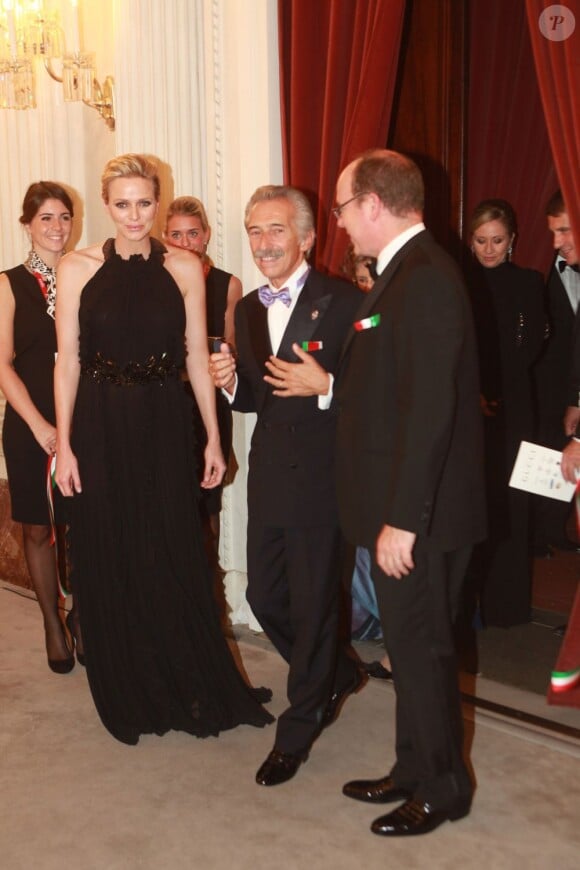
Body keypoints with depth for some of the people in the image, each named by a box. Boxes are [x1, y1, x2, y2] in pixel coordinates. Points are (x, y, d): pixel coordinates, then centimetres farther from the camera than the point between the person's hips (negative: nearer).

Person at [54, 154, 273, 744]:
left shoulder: (184, 269, 2)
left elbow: (197, 356, 4)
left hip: (165, 429, 0)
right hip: (100, 429, 0)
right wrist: (64, 445, -4)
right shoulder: (77, 269, 0)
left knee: (175, 559, 5)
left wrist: (213, 437, 1)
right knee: (110, 563, 8)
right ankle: (129, 697, 27)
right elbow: (67, 361, 0)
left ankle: (199, 691, 23)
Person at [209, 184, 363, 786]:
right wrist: (231, 383, -4)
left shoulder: (343, 302, -11)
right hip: (268, 474, 7)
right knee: (264, 596, 14)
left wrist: (325, 386, -27)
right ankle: (336, 675, 41)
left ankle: (297, 731, 23)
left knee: (312, 605, 4)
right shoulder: (248, 310, 11)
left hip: (319, 475, -7)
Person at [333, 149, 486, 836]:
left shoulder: (425, 280, -20)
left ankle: (441, 790, 25)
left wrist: (402, 519, -24)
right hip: (398, 507, 10)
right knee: (410, 644, 20)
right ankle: (414, 771, 36)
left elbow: (431, 409, -25)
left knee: (420, 649, 5)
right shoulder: (405, 273, 13)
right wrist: (327, 381, 9)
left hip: (419, 515, -10)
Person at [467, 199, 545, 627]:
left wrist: (493, 392, -11)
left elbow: (529, 348, -2)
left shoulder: (529, 283, 5)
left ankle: (505, 602, 8)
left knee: (507, 501, -1)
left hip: (511, 409, -1)